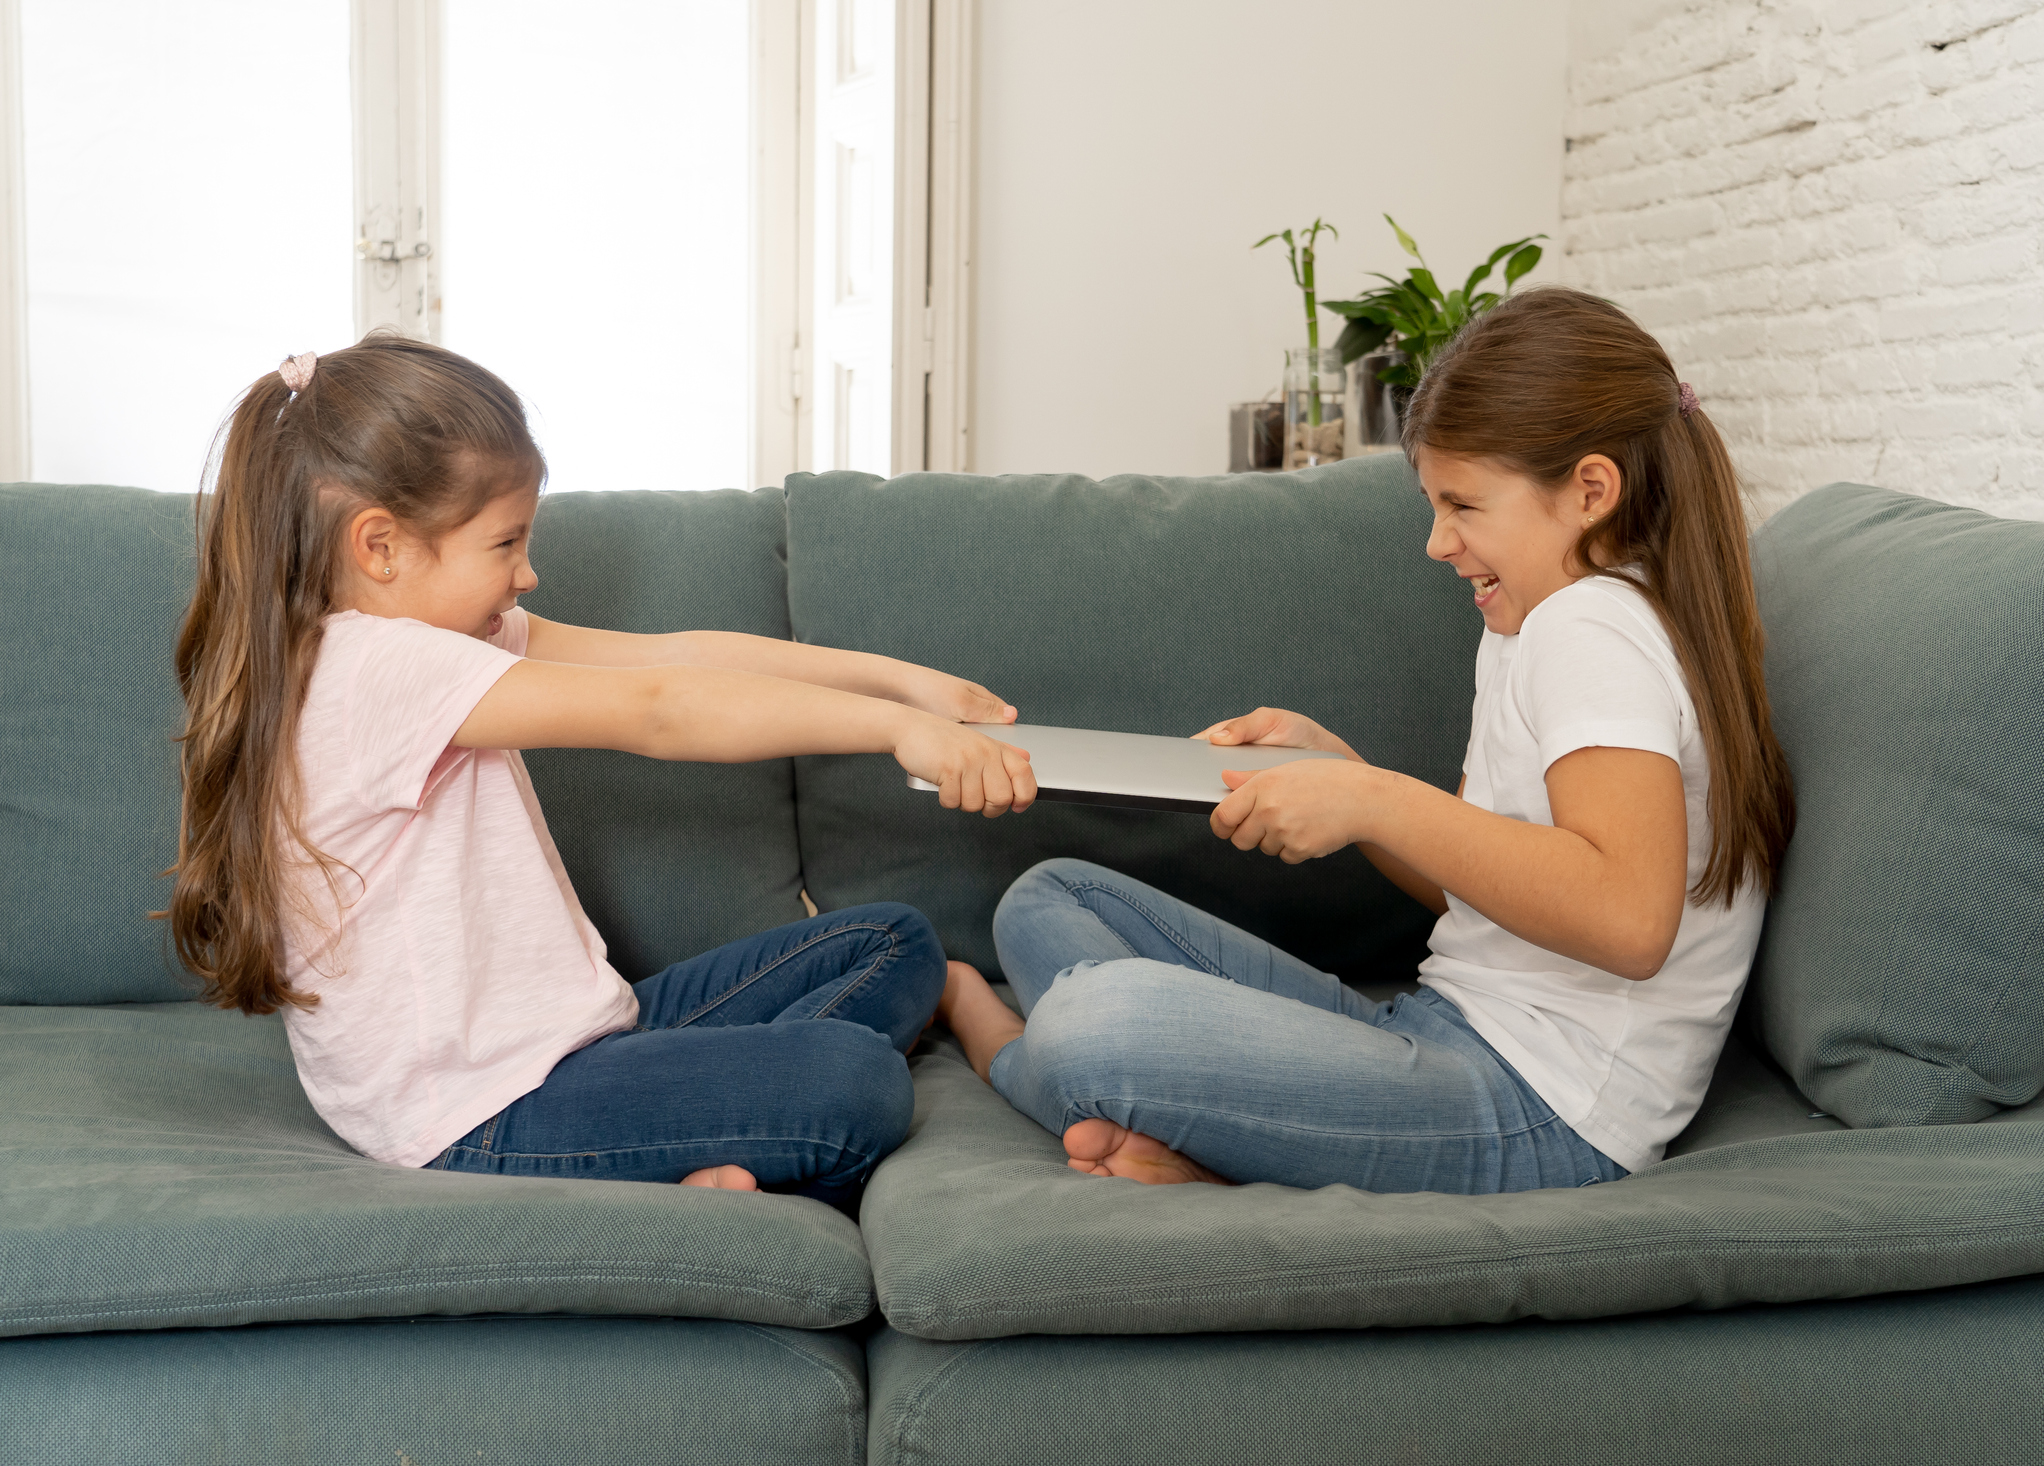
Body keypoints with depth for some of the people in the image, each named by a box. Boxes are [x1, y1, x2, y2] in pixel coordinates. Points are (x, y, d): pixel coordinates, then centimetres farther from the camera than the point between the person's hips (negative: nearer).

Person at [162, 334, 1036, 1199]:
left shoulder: (448, 640, 10)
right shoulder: (376, 667, -21)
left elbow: (672, 654, 3)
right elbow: (653, 712, -26)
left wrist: (899, 679, -1)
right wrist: (895, 728, -27)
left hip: (565, 1033, 11)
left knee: (895, 948, 7)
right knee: (858, 1082, -26)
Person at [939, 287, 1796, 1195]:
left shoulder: (1594, 627, -13)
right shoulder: (1529, 633, 20)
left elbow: (1628, 919, -29)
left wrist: (1374, 801, -25)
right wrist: (1329, 765, 11)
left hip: (1540, 1115, -11)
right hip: (1451, 1039, 11)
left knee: (1092, 1023, -34)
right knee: (1049, 899, 9)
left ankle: (975, 1019, 0)